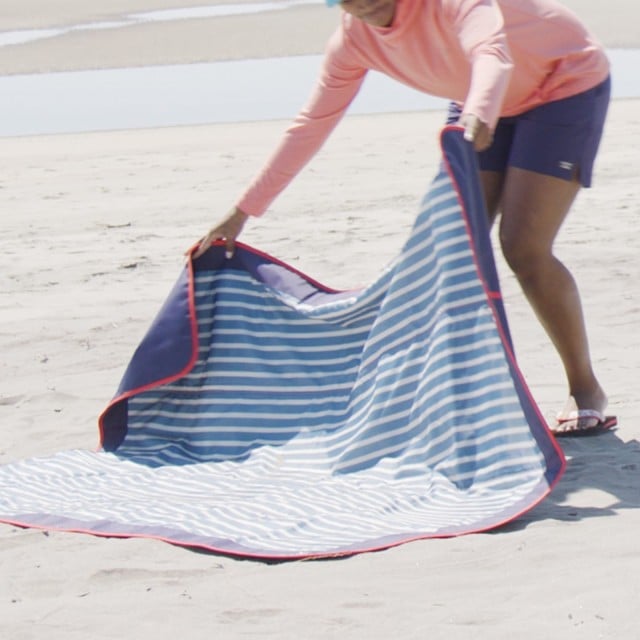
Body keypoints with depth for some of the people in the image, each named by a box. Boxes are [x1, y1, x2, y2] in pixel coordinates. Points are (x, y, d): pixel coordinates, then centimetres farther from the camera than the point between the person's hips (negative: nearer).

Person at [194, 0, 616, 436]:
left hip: (568, 84, -7)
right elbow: (312, 125, -4)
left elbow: (492, 53, -51)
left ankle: (587, 391, -3)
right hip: (492, 106, 7)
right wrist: (242, 213, -4)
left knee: (524, 249, -16)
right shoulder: (354, 37, -11)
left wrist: (480, 117, -74)